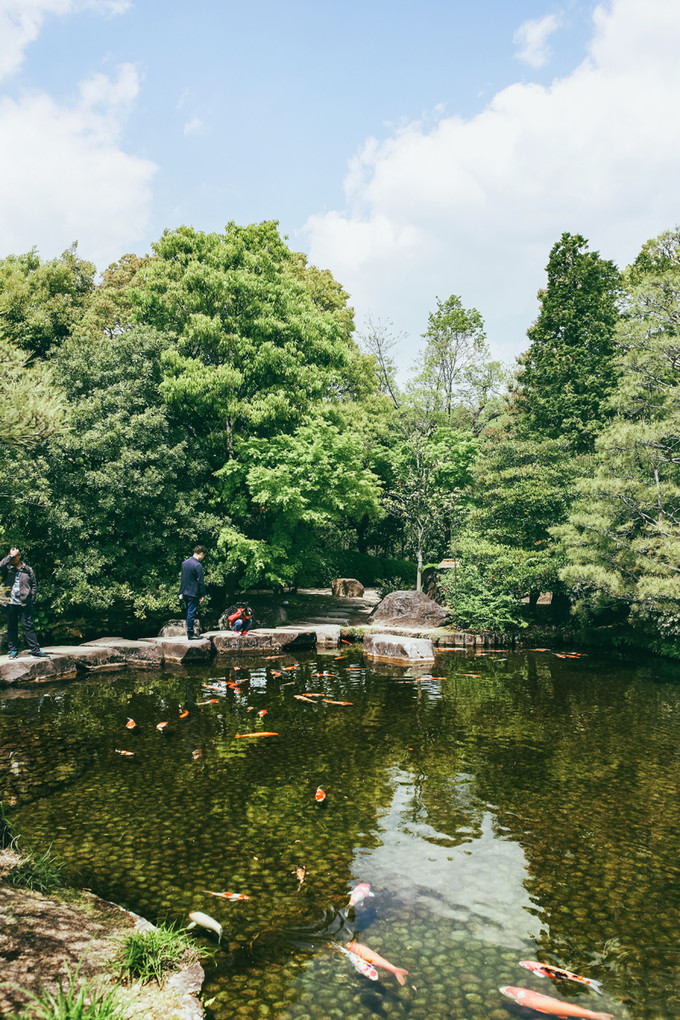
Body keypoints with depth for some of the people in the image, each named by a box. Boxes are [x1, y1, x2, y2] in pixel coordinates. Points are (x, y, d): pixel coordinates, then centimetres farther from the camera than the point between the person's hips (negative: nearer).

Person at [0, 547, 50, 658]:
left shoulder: (28, 570, 6)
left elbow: (34, 585, 10)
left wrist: (30, 598, 1)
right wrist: (11, 556, -12)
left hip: (25, 604, -1)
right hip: (11, 603, 2)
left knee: (28, 626, -3)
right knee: (11, 627, 8)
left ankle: (36, 650, -2)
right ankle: (13, 650, 18)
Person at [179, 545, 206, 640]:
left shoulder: (185, 563, 8)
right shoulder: (198, 565, -17)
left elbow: (182, 578, 14)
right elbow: (200, 581, -15)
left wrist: (181, 592, 20)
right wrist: (203, 595, -9)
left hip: (185, 593, 8)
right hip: (193, 593, -8)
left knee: (189, 612, 17)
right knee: (191, 613, -3)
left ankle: (190, 631, 24)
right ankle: (190, 634, 2)